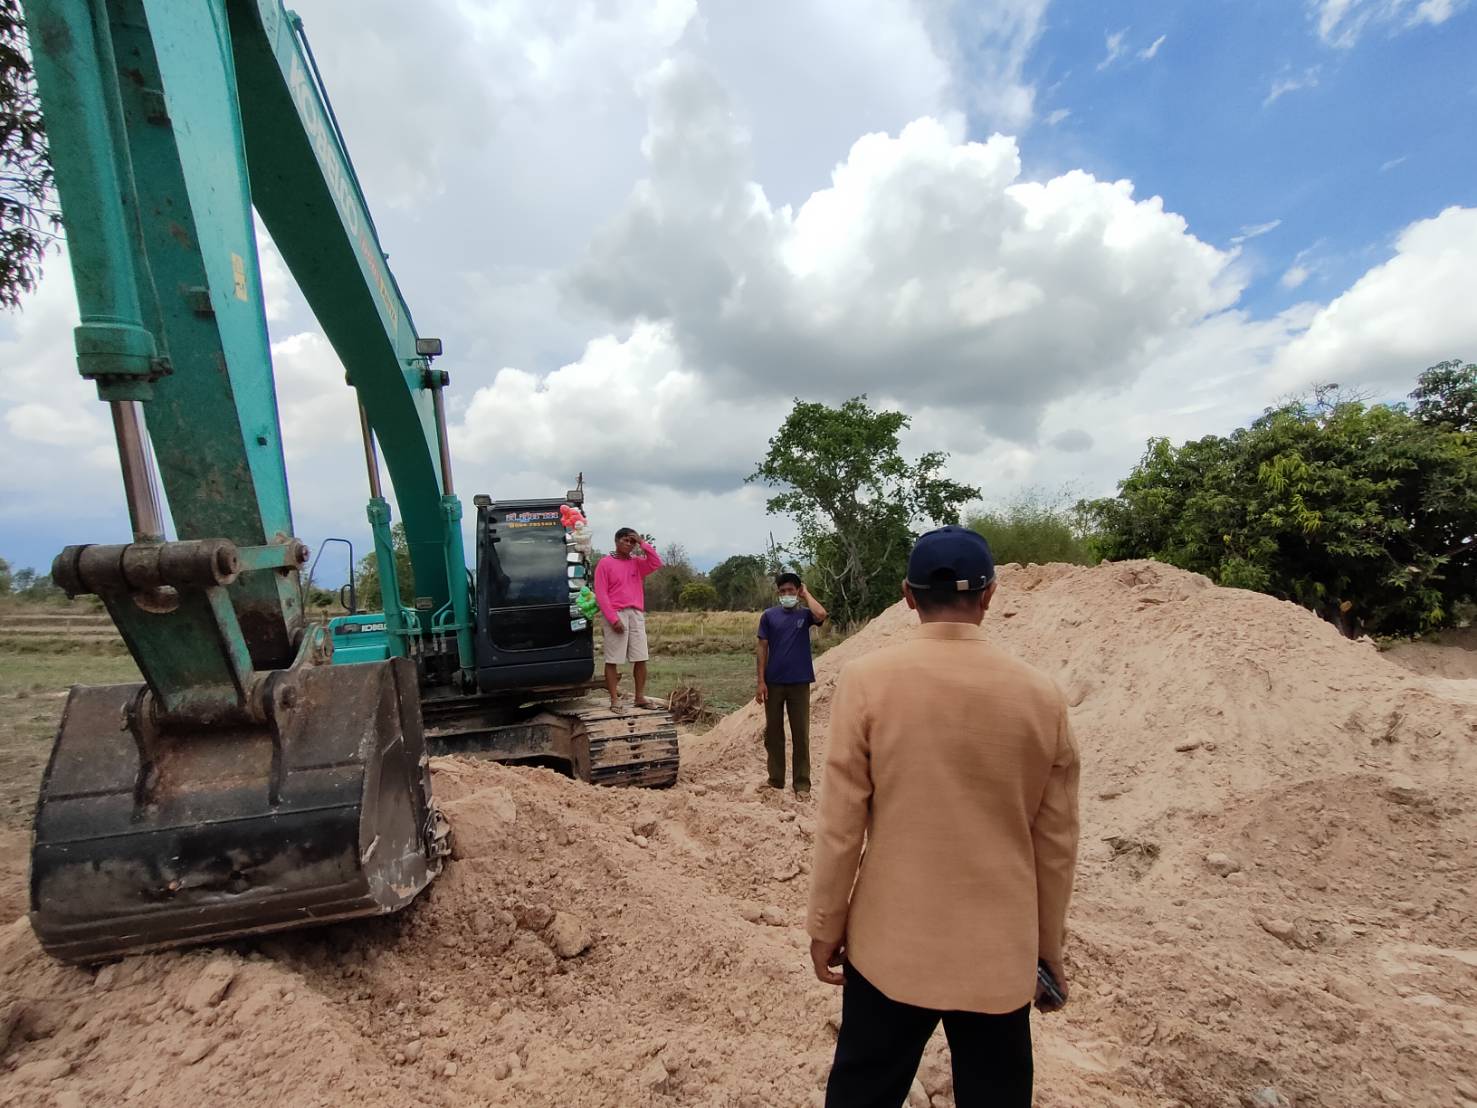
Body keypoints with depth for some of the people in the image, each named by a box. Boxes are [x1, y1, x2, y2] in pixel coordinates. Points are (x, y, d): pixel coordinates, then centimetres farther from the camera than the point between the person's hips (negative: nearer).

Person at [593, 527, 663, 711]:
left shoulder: (637, 563, 14)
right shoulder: (605, 563, 0)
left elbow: (657, 563, -2)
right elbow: (600, 594, -5)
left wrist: (642, 542, -2)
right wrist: (613, 618, -13)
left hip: (637, 614, 5)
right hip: (616, 615, -4)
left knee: (641, 659, 3)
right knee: (613, 660, -3)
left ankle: (640, 697, 11)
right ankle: (614, 700, 1)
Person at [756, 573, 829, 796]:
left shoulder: (804, 614, 1)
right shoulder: (769, 616, 2)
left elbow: (821, 615, -24)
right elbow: (763, 649, 2)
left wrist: (806, 594, -8)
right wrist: (761, 681, -4)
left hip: (799, 682, -1)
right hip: (773, 682, 1)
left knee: (800, 734, 4)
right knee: (773, 733, 10)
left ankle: (802, 783, 12)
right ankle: (775, 779, 22)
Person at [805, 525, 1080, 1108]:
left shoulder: (867, 679, -15)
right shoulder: (1041, 695, -8)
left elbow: (840, 823, -11)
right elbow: (1056, 843, 1)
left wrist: (826, 925, 3)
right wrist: (1050, 946, 15)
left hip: (891, 944, -1)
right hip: (1001, 950, 2)